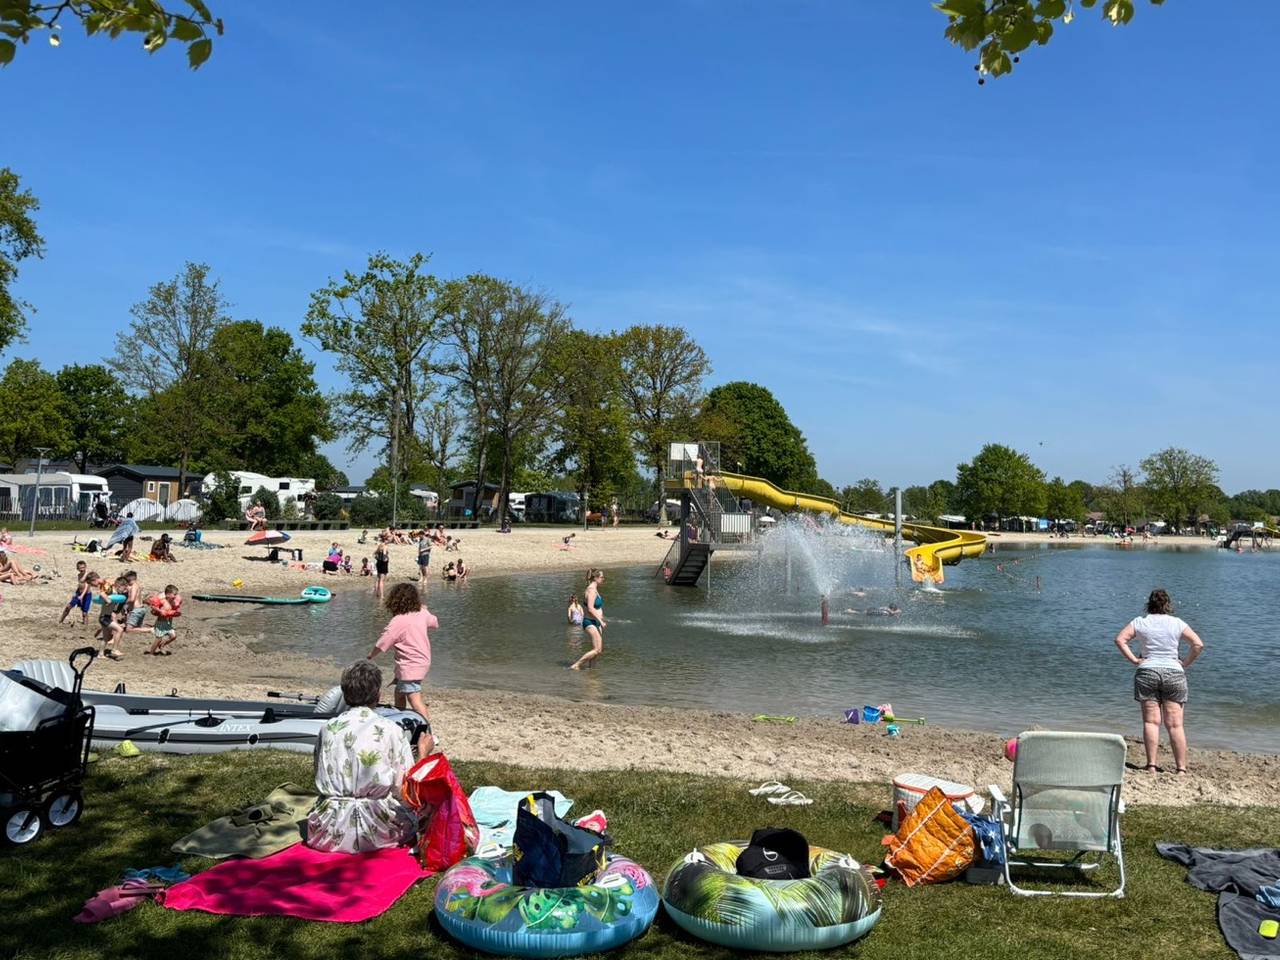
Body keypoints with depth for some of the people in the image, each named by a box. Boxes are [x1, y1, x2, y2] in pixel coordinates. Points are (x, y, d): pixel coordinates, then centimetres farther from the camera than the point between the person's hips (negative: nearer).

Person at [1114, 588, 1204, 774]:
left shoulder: (1139, 622, 5)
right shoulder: (1177, 623, 6)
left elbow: (1120, 639, -5)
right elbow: (1198, 644, -3)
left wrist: (1134, 660, -2)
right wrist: (1185, 663, 5)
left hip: (1147, 672, 0)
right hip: (1174, 673, 1)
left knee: (1151, 721, 0)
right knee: (1175, 724, 3)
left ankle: (1151, 765, -6)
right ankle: (1181, 768, 3)